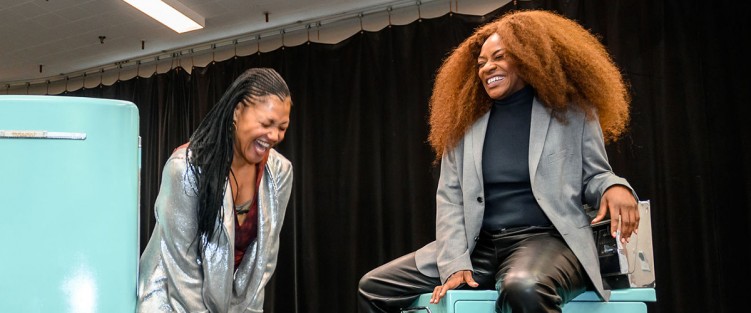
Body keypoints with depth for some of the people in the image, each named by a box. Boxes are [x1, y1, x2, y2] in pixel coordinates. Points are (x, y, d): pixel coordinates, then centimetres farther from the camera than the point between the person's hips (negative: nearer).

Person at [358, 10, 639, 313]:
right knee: (374, 288, -3)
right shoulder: (465, 124, 11)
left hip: (547, 240, -4)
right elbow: (449, 196, 6)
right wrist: (455, 262, -8)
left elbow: (594, 175, 10)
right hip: (478, 246, 4)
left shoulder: (574, 112, 6)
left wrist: (615, 186, -16)